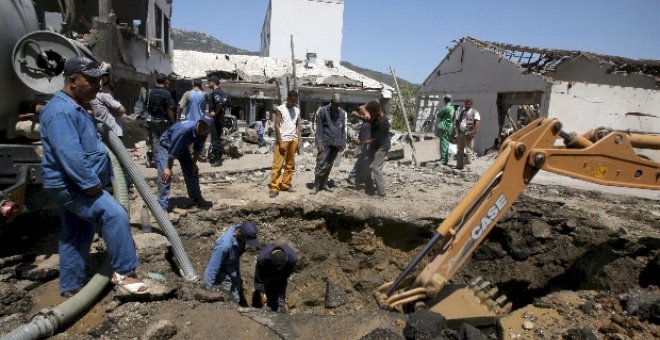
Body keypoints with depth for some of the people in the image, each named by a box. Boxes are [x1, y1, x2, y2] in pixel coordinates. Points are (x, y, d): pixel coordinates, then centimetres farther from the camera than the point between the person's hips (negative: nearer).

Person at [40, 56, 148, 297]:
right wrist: (91, 184, -24)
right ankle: (124, 273, -14)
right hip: (70, 185, -11)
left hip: (74, 185, 11)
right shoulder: (62, 111, -19)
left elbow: (88, 149, 23)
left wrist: (95, 181, 22)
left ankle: (71, 286, 28)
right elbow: (70, 155, -28)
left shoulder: (75, 108, 17)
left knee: (76, 236, 15)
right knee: (115, 214, -21)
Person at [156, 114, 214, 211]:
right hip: (167, 145, -7)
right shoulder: (184, 129, -41)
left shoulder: (204, 133, -21)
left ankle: (197, 199, 22)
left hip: (183, 146, 7)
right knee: (165, 174, -16)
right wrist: (169, 168, -25)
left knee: (192, 171, 8)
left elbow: (197, 149, -2)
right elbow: (173, 151, -33)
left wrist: (194, 163, 2)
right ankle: (163, 205, -12)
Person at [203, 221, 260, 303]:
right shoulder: (224, 244, -41)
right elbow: (213, 266, -30)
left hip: (233, 268, 7)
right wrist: (207, 287, -21)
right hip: (222, 271, -7)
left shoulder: (241, 229, -18)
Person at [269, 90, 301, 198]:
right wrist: (280, 142, -14)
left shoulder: (297, 110, 11)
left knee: (290, 165, 10)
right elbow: (277, 126, -9)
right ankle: (274, 188, -3)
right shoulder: (280, 109, -5)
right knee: (277, 165, -6)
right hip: (282, 140, -6)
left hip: (293, 140, 6)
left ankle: (286, 185, 20)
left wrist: (298, 140, 7)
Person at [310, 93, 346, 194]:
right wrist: (319, 143, -14)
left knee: (329, 165, 11)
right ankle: (316, 186, 3)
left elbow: (343, 129, 13)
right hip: (325, 142, -4)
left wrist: (343, 143, 8)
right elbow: (319, 128, -7)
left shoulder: (342, 113, 9)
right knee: (321, 165, -6)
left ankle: (324, 184, 21)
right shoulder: (323, 111, -5)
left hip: (336, 143, 4)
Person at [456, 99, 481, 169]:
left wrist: (473, 132, -22)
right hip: (461, 133, 6)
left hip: (469, 134, -6)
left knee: (469, 151, -5)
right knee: (460, 150, 11)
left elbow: (477, 123, -12)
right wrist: (458, 128, 8)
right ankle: (459, 165, 19)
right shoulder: (462, 111, 17)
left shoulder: (475, 112, -2)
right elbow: (457, 120, 25)